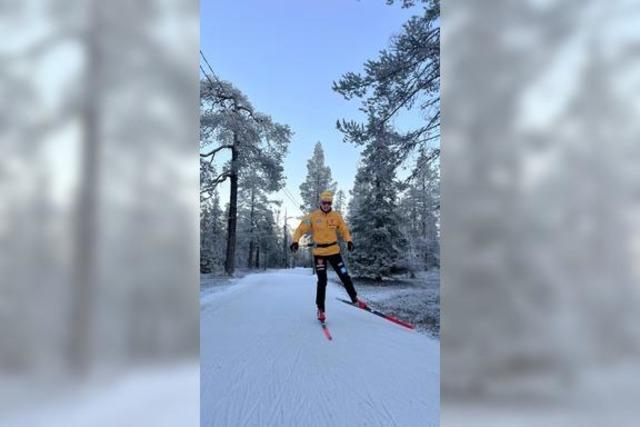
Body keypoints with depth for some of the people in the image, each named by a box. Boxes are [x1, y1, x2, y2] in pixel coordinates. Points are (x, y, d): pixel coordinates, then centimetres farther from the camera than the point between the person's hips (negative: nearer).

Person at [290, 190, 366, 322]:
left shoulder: (336, 215, 0)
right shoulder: (313, 216, -6)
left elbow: (344, 229, 6)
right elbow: (301, 229, -7)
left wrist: (349, 241, -12)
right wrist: (295, 241, -24)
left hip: (334, 251, 2)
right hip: (319, 253, -2)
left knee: (345, 276, 5)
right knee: (322, 281, -1)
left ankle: (355, 299, 26)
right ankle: (320, 309, 14)